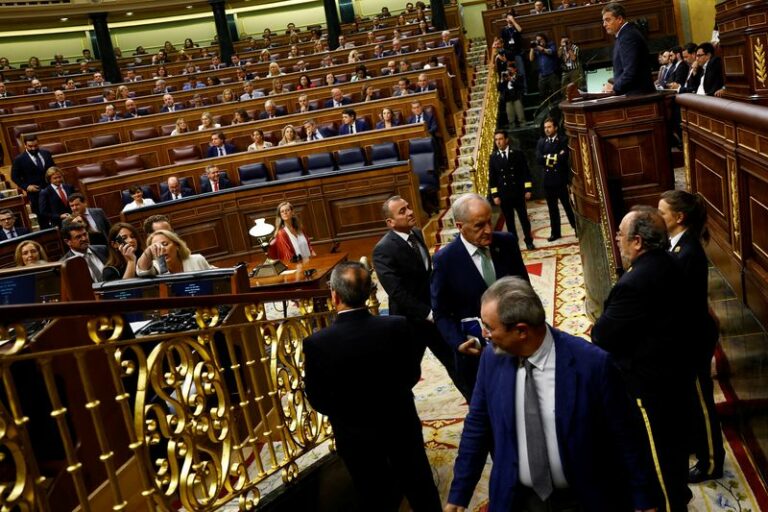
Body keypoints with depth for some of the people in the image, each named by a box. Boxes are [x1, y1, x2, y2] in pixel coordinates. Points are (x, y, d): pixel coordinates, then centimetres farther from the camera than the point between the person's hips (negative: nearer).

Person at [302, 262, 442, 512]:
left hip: (356, 434, -1)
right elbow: (412, 375, -6)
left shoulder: (316, 343, -26)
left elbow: (317, 400, -12)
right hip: (400, 422, 1)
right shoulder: (397, 327, -22)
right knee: (419, 485, 25)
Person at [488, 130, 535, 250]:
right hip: (503, 195, 1)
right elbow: (492, 178, 3)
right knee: (509, 220, 7)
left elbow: (525, 172, 1)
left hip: (518, 192, -1)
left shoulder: (517, 154, 1)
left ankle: (529, 240, 17)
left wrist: (527, 190, -5)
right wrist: (495, 195, -2)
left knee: (524, 217, 5)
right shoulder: (493, 157, 3)